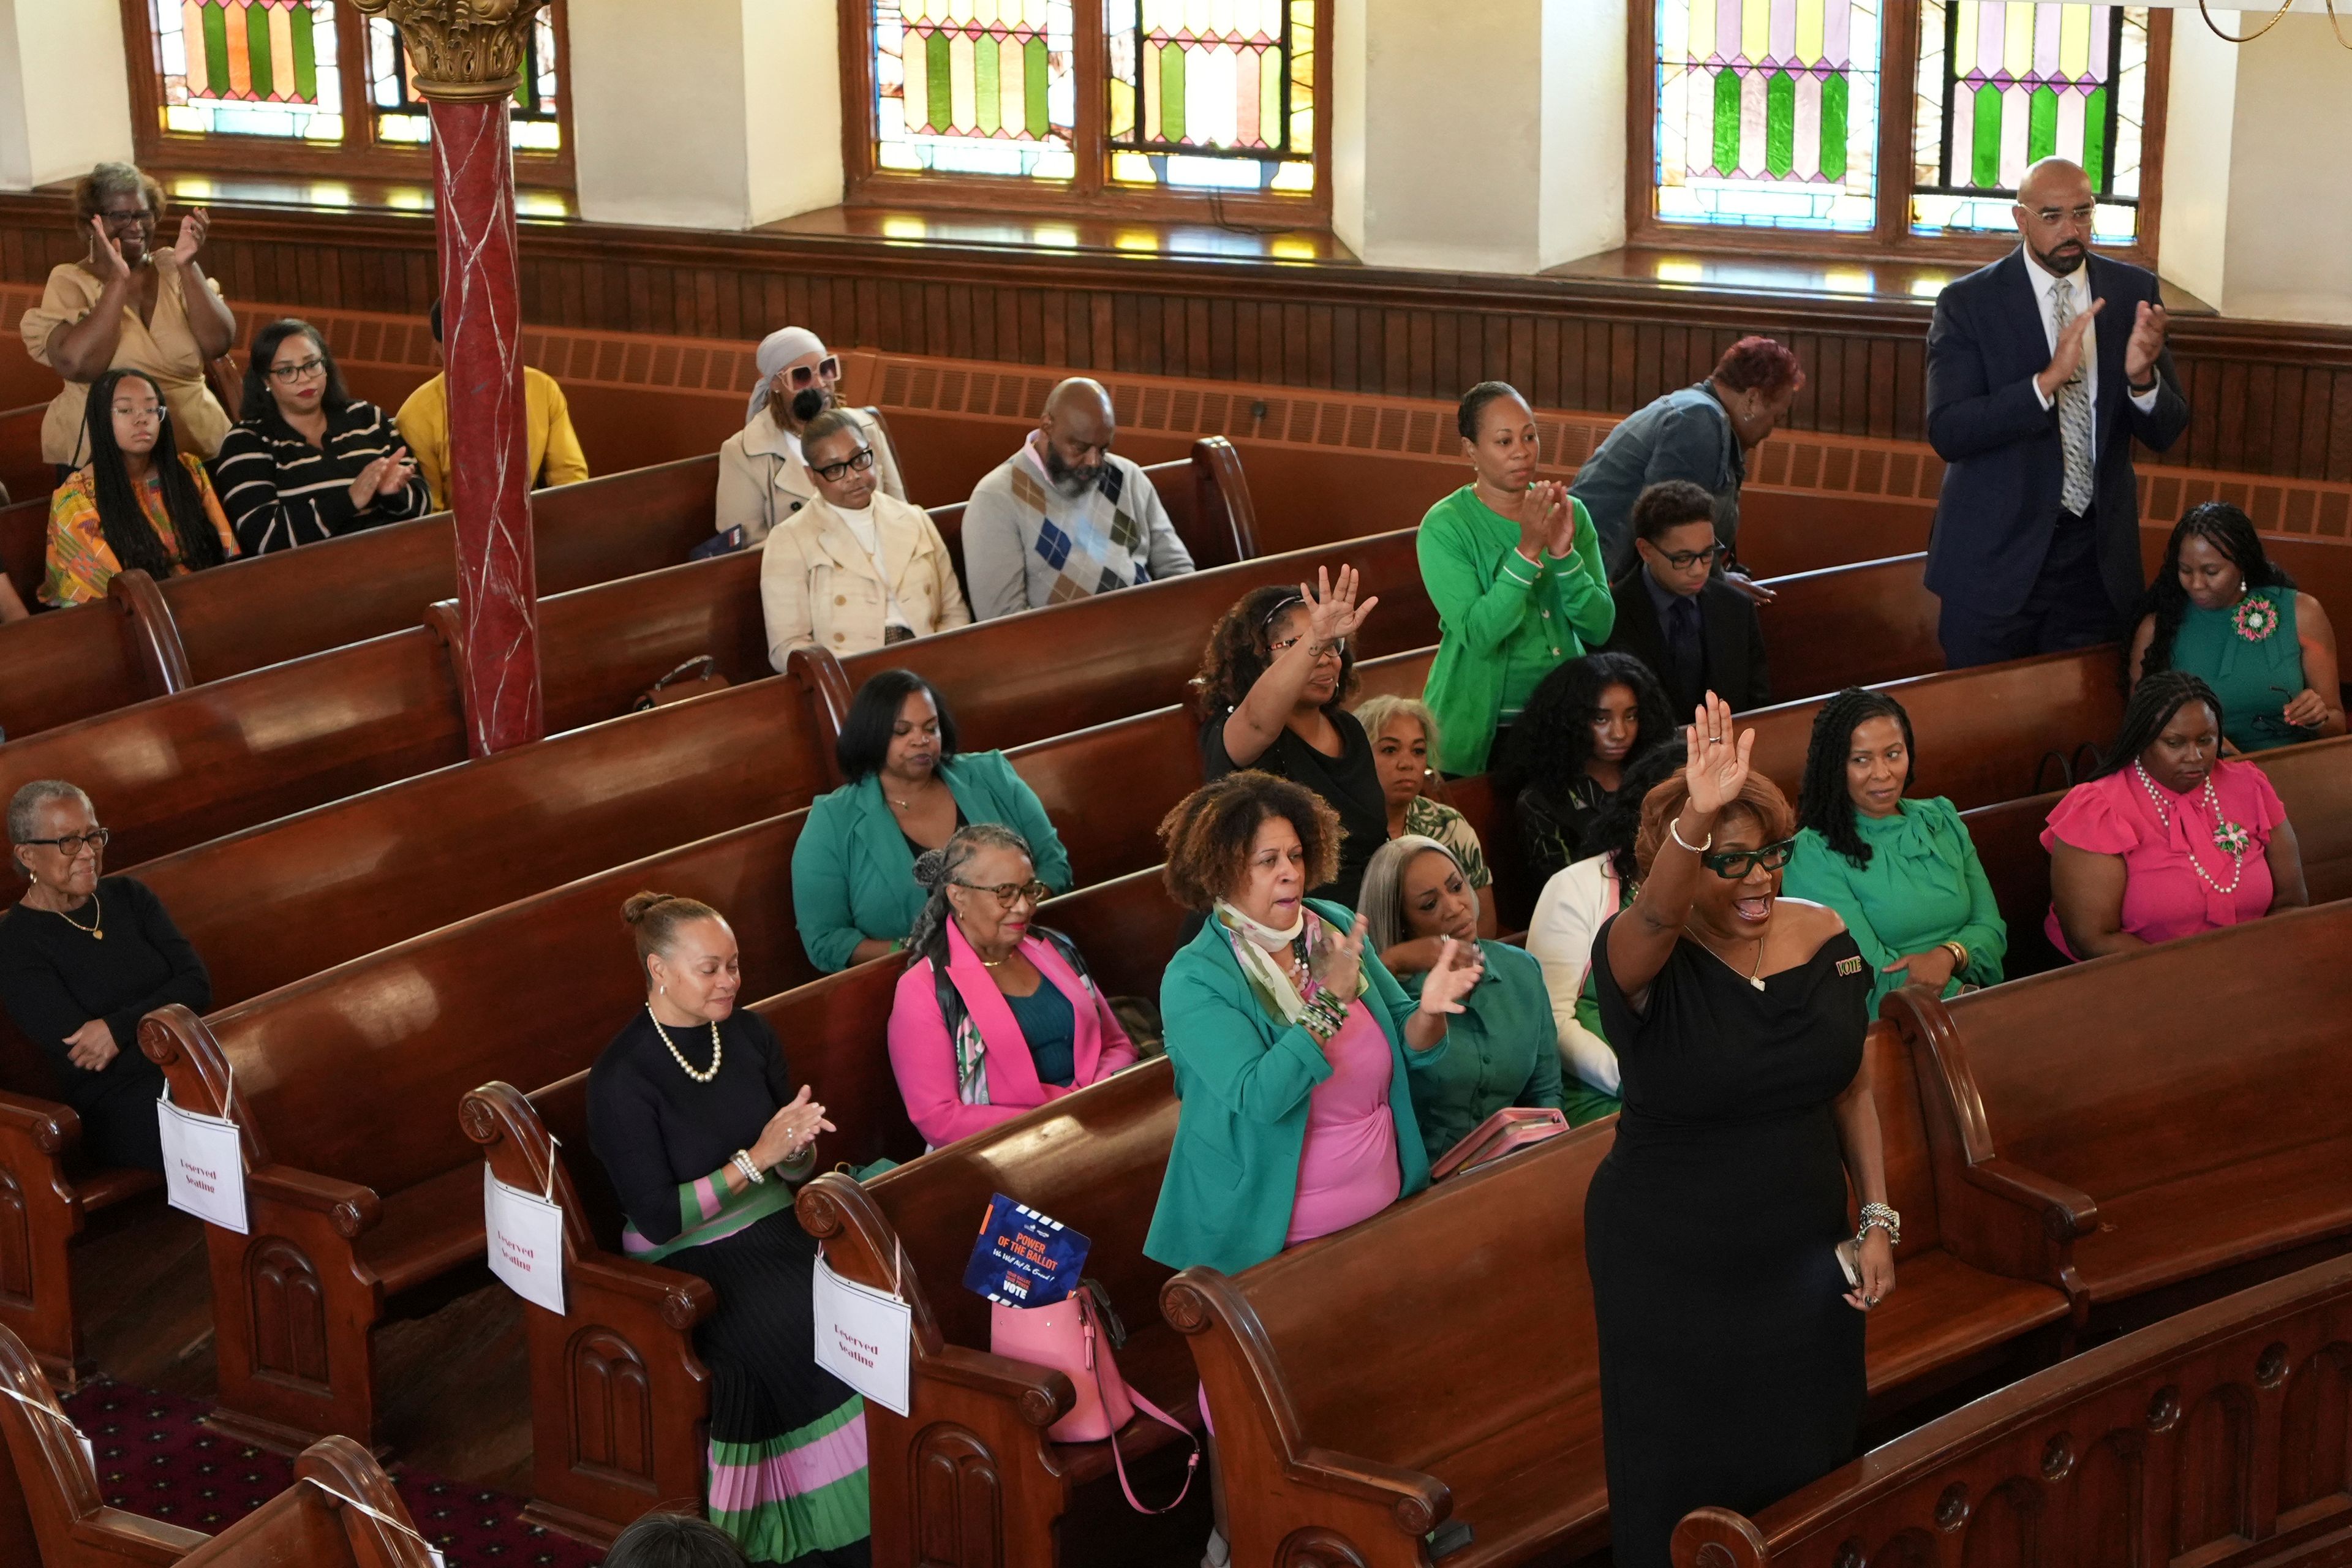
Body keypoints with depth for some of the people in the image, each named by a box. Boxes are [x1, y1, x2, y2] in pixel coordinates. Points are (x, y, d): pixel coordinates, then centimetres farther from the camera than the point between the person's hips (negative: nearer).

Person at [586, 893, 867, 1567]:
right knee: (802, 1335, -30)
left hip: (773, 1226, 5)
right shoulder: (623, 1076, -11)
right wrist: (757, 1157, -19)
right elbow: (659, 1219, -14)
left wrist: (796, 1145, -11)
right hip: (683, 1259, -5)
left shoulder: (750, 1035, 6)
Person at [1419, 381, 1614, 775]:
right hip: (1479, 730, -4)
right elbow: (1477, 633, -21)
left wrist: (1563, 553, -18)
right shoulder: (1445, 527, -10)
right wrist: (1528, 550, -27)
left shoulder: (1570, 512, 2)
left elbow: (1599, 629, -5)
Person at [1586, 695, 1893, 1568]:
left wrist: (1877, 1220, 2)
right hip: (1671, 1276, -4)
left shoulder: (1825, 940, -5)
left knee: (1810, 1471, 19)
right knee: (1686, 1493, 9)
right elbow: (1654, 916, -45)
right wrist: (1697, 820, -63)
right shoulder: (1642, 958, -20)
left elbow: (1852, 1089, 7)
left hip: (1805, 1259, 4)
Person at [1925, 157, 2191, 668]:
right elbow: (1946, 433, -17)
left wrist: (2142, 376, -20)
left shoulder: (2134, 291, 2)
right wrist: (2049, 380, -27)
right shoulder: (1968, 303, -7)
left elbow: (2166, 432, 2)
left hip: (2097, 559, 3)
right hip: (1994, 560, -3)